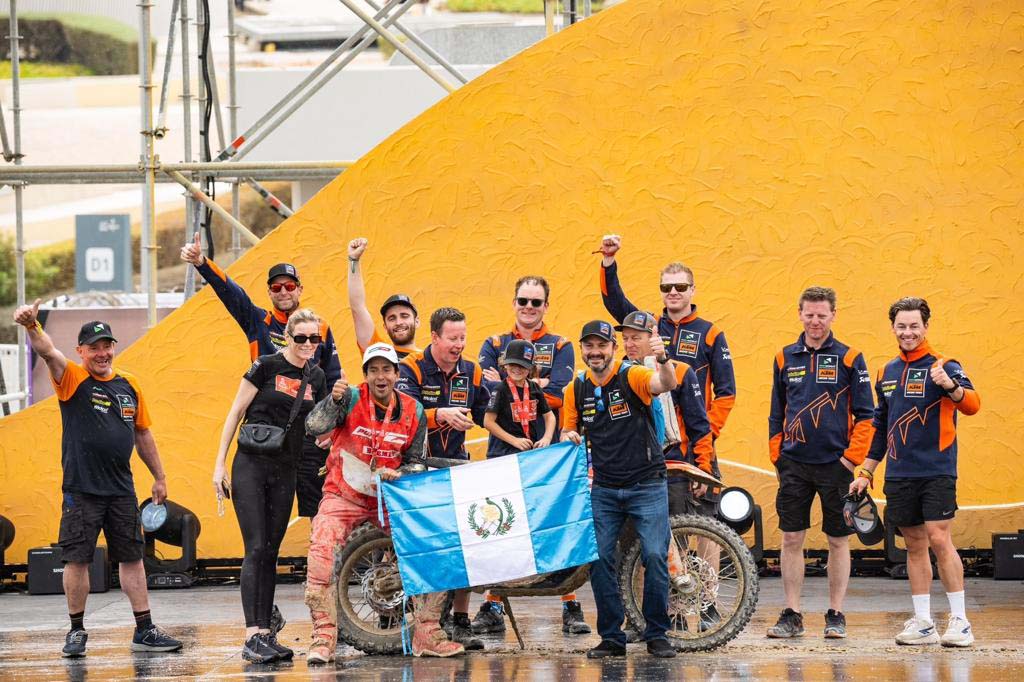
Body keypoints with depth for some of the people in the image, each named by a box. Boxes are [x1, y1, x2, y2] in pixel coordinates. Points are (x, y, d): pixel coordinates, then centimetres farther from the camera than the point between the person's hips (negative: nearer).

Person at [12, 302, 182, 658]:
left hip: (121, 488, 4)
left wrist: (159, 477, 20)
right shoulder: (72, 379, -3)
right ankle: (77, 631, 11)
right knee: (77, 559, -1)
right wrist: (32, 326, -44)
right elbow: (48, 352, -23)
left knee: (131, 557, 8)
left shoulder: (128, 385, 10)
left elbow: (143, 433, 19)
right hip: (81, 490, -4)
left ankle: (145, 630, 13)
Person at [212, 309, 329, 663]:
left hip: (285, 472, 5)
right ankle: (252, 637, -18)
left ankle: (266, 634, 10)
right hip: (251, 466, -5)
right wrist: (219, 465, -5)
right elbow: (235, 413, -3)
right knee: (255, 550, -13)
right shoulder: (266, 367, -6)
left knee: (271, 553, 8)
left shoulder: (316, 377, 9)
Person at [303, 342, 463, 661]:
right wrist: (334, 399, -42)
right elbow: (314, 426, -25)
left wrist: (398, 474, -16)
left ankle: (426, 635, 2)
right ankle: (323, 639, -18)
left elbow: (416, 462, 6)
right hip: (344, 497, -3)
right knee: (322, 552, -26)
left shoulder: (413, 411, 0)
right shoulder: (351, 399, -10)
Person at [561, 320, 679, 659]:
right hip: (603, 488, 4)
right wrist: (569, 437, -9)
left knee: (655, 556, -10)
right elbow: (568, 430, 16)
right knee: (599, 560, -3)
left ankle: (657, 635, 1)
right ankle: (612, 637, 6)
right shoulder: (576, 389, 5)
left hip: (646, 485, -4)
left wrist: (663, 360, -50)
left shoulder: (631, 376, -9)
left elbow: (667, 384, -29)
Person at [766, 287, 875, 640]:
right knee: (791, 539, 2)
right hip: (794, 465, 3)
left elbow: (865, 415, -1)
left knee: (838, 541, 4)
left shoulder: (849, 358, -1)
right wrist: (776, 456, 6)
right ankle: (792, 615, 8)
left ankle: (835, 615, 11)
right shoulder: (785, 358, 8)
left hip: (836, 465, -2)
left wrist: (852, 456, -8)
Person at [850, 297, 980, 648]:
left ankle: (960, 622, -9)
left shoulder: (943, 366, -5)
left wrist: (950, 386, -40)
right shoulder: (887, 372, 14)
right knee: (914, 545, 8)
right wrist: (865, 473, 21)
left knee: (939, 540, -12)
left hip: (936, 471, -6)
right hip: (899, 475, 6)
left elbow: (972, 404, -20)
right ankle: (922, 623, 11)